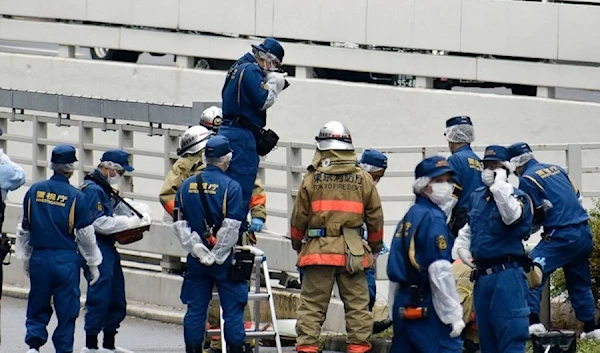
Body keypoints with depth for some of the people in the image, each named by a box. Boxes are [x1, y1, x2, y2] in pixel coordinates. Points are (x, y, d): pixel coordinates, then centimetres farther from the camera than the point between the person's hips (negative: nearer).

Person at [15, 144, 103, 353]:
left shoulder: (34, 191, 1)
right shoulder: (76, 197, -8)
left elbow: (24, 229, 9)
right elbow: (86, 235, -4)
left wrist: (25, 258, 21)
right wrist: (93, 265, 7)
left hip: (39, 258, 3)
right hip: (66, 261, -3)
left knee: (38, 307, 13)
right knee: (67, 311, 6)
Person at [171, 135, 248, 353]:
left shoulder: (187, 186, 5)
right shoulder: (231, 186, -10)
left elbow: (179, 224, 2)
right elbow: (231, 228, -16)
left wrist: (198, 250, -3)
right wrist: (216, 256, -9)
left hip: (196, 261, 4)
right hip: (225, 261, -4)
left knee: (195, 310, 9)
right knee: (233, 310, 1)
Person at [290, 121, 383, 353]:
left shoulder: (312, 179, -1)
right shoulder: (363, 180, 3)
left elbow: (299, 217, 5)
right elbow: (375, 217, 10)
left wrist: (297, 243, 23)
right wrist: (376, 245, 25)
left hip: (318, 249, -1)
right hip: (353, 253, 1)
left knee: (312, 305, 2)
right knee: (357, 304, 6)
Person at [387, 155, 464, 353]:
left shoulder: (408, 217, 16)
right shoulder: (433, 218, -10)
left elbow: (394, 270, 17)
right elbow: (440, 272, -17)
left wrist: (395, 309, 22)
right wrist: (454, 315, -14)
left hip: (404, 305, 9)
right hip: (426, 307, -9)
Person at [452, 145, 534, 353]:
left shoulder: (517, 197, -6)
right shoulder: (477, 197, 14)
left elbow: (511, 216, -30)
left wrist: (500, 184, -22)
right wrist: (461, 246, 11)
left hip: (507, 275, -7)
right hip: (482, 275, 7)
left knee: (510, 336, -12)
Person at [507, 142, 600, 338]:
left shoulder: (527, 179, -5)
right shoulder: (556, 169, 16)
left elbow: (532, 217, -4)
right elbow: (577, 196, 20)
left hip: (561, 236, -7)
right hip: (584, 232, 7)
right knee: (579, 282, 18)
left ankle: (533, 321, -18)